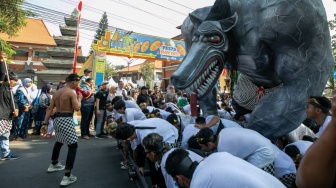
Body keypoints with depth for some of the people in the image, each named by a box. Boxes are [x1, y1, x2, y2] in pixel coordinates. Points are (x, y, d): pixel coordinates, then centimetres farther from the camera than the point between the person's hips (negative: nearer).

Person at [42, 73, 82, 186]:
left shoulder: (57, 92, 13)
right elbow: (77, 108, -17)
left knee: (59, 142, 30)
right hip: (66, 120, -9)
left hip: (57, 119, 9)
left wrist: (45, 123, 11)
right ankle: (67, 177, -9)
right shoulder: (72, 92, -11)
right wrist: (79, 99, 1)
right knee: (73, 146, -5)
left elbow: (50, 108, 10)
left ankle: (54, 165, 49)